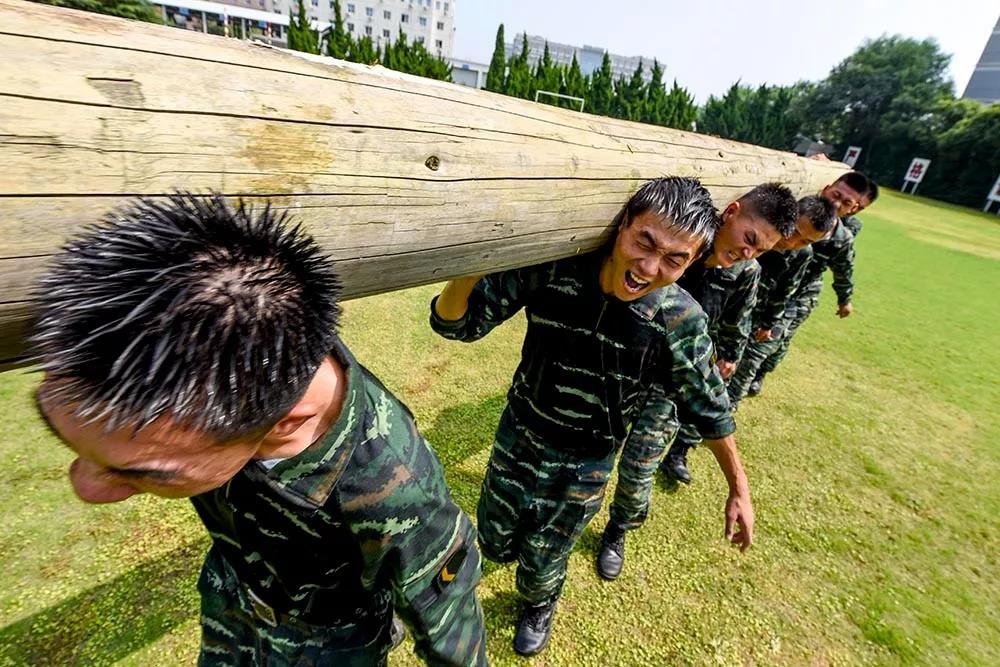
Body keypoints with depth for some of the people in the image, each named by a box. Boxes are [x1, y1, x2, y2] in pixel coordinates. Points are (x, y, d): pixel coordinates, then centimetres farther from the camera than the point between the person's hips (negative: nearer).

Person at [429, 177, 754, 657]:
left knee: (541, 566, 19)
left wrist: (739, 489, 4)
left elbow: (708, 408, -5)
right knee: (494, 543, 24)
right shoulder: (551, 268, -24)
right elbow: (457, 323, -19)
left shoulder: (680, 321, -22)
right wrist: (471, 268, -40)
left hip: (584, 466, -1)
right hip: (517, 437, 2)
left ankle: (539, 606, 58)